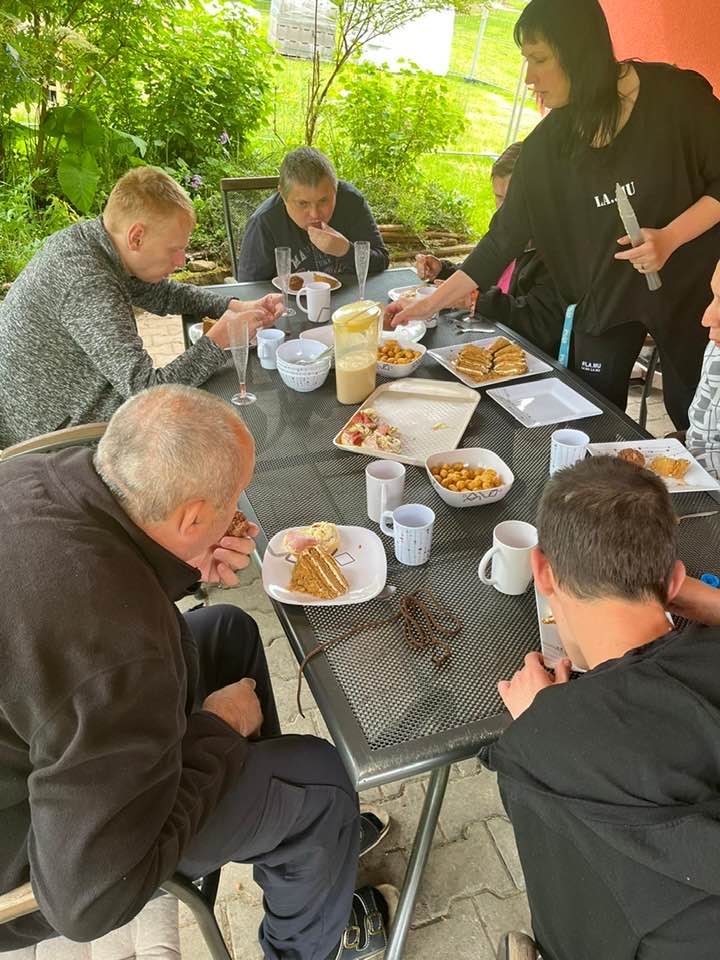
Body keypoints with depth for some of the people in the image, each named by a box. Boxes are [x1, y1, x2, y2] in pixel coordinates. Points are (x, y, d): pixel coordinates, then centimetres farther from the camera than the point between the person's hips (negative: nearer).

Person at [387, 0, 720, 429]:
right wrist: (431, 303, -7)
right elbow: (506, 235, -4)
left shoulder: (675, 96, -16)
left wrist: (669, 237, -26)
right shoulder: (548, 144, -5)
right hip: (604, 295, 3)